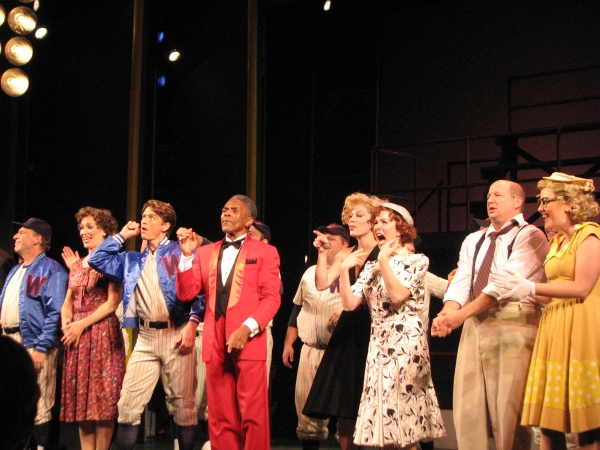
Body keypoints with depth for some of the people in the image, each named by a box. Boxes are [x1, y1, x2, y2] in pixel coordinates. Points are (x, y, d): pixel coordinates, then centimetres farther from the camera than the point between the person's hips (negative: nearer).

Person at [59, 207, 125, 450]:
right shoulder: (77, 265, 17)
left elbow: (112, 302, -10)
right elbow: (68, 302, 16)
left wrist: (83, 324, -15)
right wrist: (66, 322, -4)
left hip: (103, 333, -6)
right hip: (76, 337, 7)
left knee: (102, 397, -4)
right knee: (80, 398, 5)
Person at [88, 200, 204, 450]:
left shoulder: (181, 252, 3)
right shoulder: (133, 261, 19)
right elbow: (97, 261, 18)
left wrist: (192, 323, -15)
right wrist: (122, 236, 16)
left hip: (177, 333, -4)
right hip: (145, 337, 5)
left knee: (183, 402, 1)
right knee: (128, 403, -1)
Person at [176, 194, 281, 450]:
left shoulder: (265, 252, 6)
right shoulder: (205, 252, 16)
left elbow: (272, 297, -3)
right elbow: (186, 293, 7)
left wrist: (248, 328, -16)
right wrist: (188, 255, -5)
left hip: (249, 342, -3)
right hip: (215, 344, 4)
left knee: (253, 416, -2)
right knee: (220, 418, 6)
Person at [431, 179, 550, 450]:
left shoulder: (530, 236, 0)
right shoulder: (473, 241, 22)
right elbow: (460, 282, 10)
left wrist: (461, 314, -16)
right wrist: (446, 314, -11)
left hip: (513, 324, -6)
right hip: (474, 326, 7)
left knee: (508, 410, -8)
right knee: (467, 407, 3)